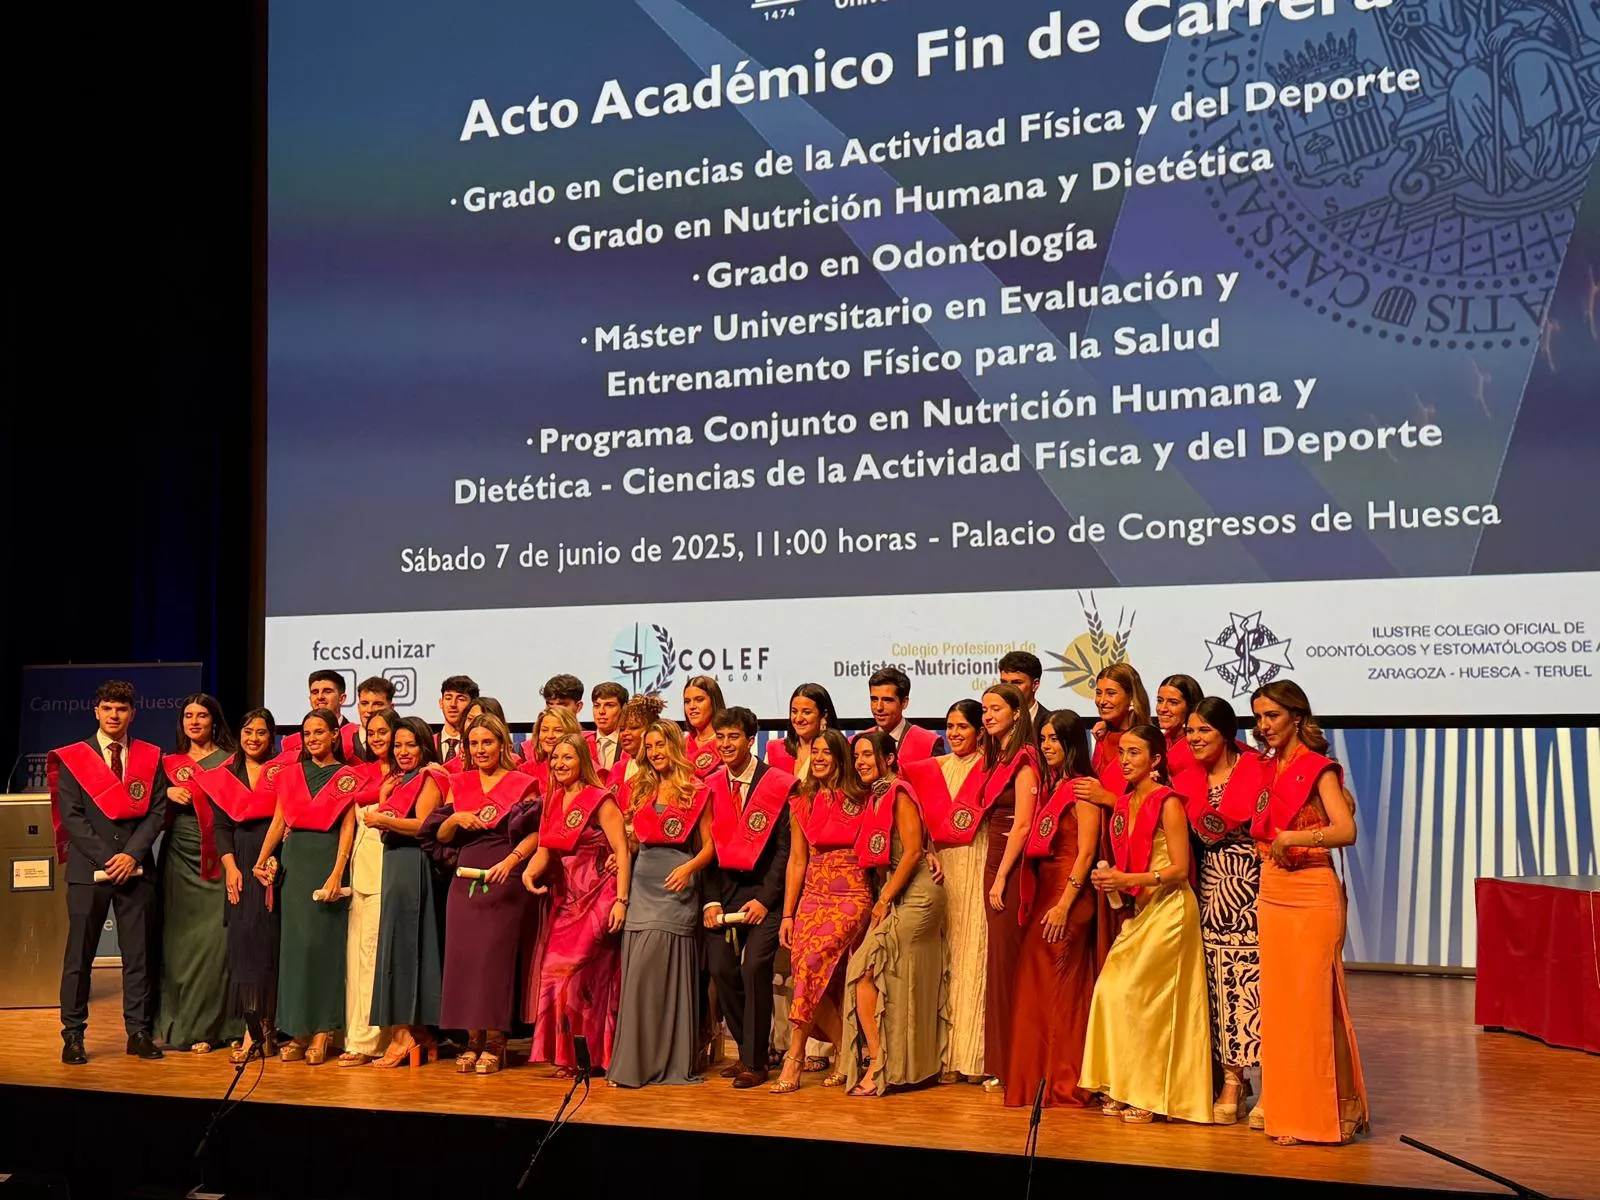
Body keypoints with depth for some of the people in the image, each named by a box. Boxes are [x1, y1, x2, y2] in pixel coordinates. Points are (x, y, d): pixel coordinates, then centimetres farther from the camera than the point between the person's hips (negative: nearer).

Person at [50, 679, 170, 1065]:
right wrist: (107, 858, -11)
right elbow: (71, 815, -2)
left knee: (138, 953, 4)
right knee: (79, 954, 2)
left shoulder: (150, 758, 8)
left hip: (136, 868, 1)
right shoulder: (73, 757, 4)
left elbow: (158, 811, 3)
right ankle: (73, 1035, 10)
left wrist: (132, 854, -10)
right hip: (88, 868, -1)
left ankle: (138, 1032, 11)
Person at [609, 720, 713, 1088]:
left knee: (654, 969, -11)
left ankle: (670, 1061, -2)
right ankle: (638, 1060, 10)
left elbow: (708, 846, 0)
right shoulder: (641, 789, 15)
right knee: (638, 971, 2)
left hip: (677, 885, -5)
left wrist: (689, 867, -16)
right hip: (642, 884, 5)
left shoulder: (696, 792, 1)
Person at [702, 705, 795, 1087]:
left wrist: (764, 899, -13)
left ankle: (755, 1061, -2)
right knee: (721, 967, -2)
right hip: (724, 888, 5)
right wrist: (711, 899, -2)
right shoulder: (710, 787, 7)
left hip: (764, 888, -4)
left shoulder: (779, 785, -7)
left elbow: (785, 848, -8)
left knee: (754, 966, -16)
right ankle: (745, 1052, 18)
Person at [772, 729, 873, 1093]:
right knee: (816, 982, -8)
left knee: (812, 960, -21)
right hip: (813, 894, 4)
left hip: (852, 894, -4)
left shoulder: (861, 800, 2)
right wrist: (787, 914, 9)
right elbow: (796, 861, 13)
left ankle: (794, 1057, -12)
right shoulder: (802, 804, 12)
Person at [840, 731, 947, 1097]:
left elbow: (912, 851, -17)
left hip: (915, 895, -8)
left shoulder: (898, 794, -11)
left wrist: (884, 900, -14)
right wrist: (883, 900, 7)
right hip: (897, 898, 8)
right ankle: (894, 1065, 15)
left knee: (864, 970, -11)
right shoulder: (876, 798, 15)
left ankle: (877, 1065, -6)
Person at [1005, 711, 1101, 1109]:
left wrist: (1064, 905, -17)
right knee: (1034, 987, 10)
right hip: (1044, 892, 8)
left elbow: (1086, 852, -13)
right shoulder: (1052, 787, 17)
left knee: (1063, 990, -4)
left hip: (1070, 895, -8)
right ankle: (1036, 1079, 18)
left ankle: (1066, 1086, 5)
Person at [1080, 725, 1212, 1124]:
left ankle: (1151, 1095, 3)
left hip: (1169, 908, -8)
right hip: (1140, 910, 8)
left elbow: (1180, 869, -13)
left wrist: (1127, 880, -20)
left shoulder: (1168, 802, -11)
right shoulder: (1125, 803, 12)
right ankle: (1122, 1089, 10)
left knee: (1136, 993, -9)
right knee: (1111, 989, 1)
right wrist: (1110, 879, 1)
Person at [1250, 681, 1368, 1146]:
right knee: (1278, 998, 7)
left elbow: (1346, 830, -19)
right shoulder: (1266, 769, 13)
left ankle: (1334, 1108, 8)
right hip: (1271, 892, 7)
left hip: (1311, 893, -7)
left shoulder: (1319, 768, -7)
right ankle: (1289, 1108, 15)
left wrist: (1295, 838, -27)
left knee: (1315, 999, -4)